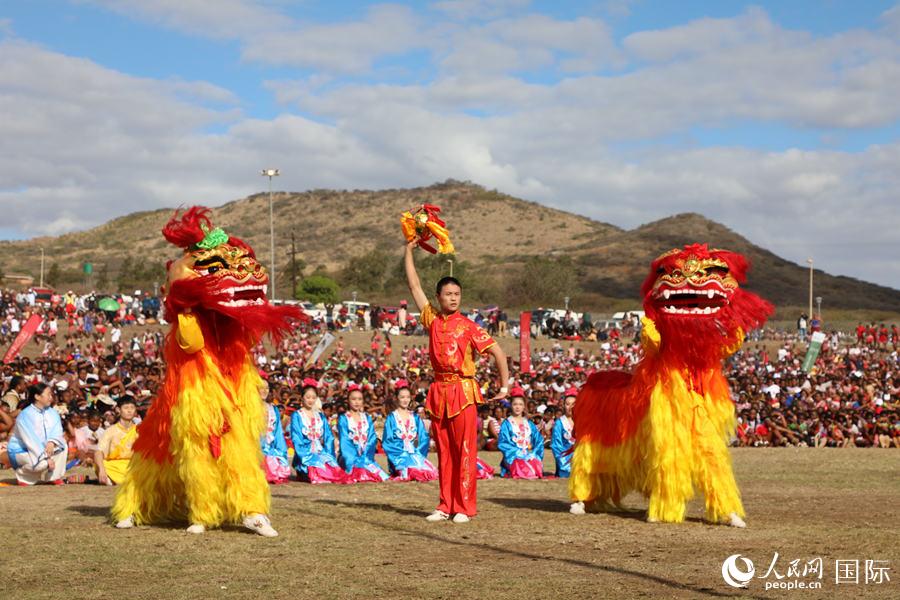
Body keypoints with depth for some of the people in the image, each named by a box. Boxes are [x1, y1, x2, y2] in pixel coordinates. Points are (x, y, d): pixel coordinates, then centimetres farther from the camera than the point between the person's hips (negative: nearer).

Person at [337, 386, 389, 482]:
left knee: (381, 475, -20)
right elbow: (344, 443, -6)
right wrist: (356, 460, -18)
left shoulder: (367, 418, 15)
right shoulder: (343, 419, 3)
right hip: (351, 458, -4)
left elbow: (372, 441, 6)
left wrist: (366, 457, -11)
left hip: (366, 457, 4)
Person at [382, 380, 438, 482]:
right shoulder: (391, 418, 3)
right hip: (399, 455, -4)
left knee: (431, 472, -21)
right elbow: (387, 442, -2)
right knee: (413, 472, -33)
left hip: (415, 454, 5)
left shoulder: (415, 418, 15)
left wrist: (418, 453, -2)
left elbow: (424, 438, 14)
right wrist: (401, 453, -11)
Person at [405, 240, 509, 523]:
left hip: (463, 391, -4)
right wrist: (409, 250, 11)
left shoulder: (468, 327, -2)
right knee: (444, 452, 8)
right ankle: (445, 506, 12)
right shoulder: (432, 319, 8)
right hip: (438, 391, 4)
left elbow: (498, 353, -1)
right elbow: (414, 285, 11)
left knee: (465, 451, -3)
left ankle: (464, 507, -1)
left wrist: (504, 387, -4)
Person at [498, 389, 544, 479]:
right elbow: (503, 444, -4)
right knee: (526, 472, -33)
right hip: (514, 457, -3)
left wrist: (533, 454, -8)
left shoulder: (529, 424, 18)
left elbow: (539, 441, 11)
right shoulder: (507, 424, 6)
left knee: (537, 468, -31)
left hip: (530, 456, 3)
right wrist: (519, 453, -15)